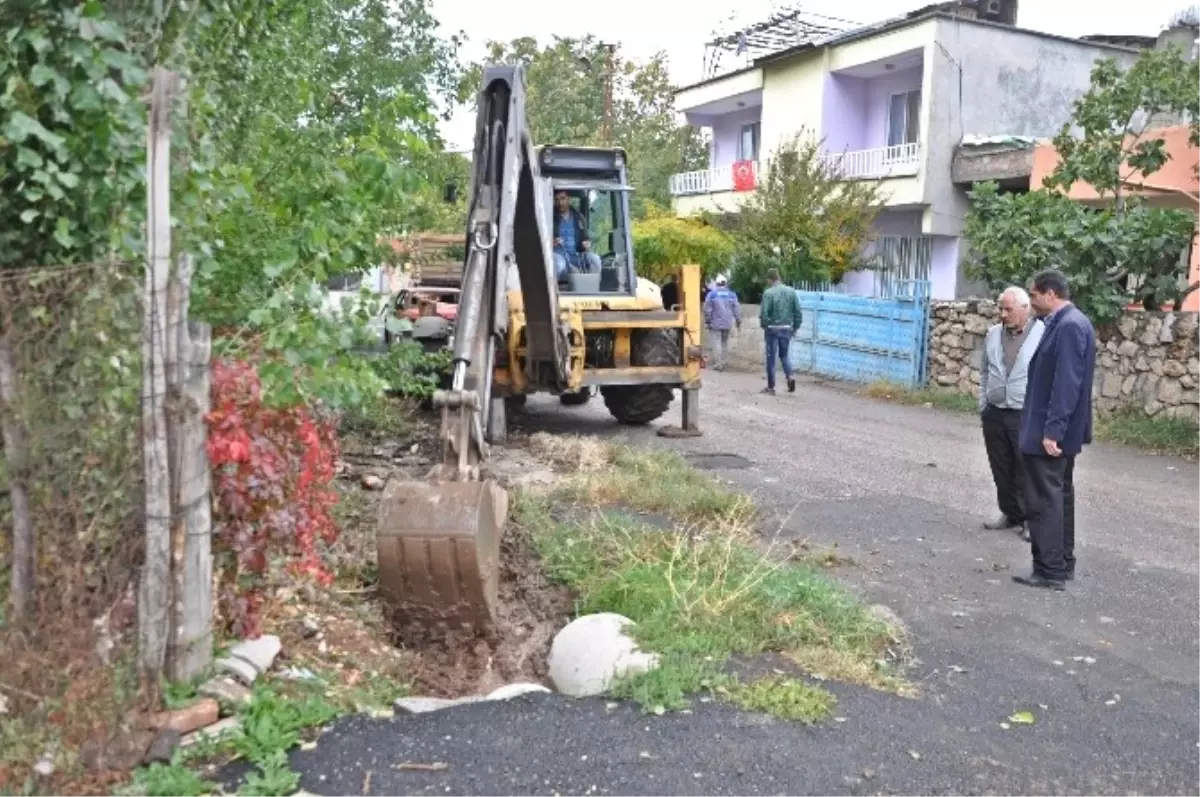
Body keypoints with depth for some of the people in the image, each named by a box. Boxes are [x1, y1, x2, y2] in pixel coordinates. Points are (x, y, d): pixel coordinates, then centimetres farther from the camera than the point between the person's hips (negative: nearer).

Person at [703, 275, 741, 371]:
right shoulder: (732, 294, 4)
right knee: (725, 342, 14)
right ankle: (722, 363, 16)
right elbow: (736, 309, 4)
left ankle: (718, 364, -8)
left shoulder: (712, 294, -4)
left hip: (716, 323, -3)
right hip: (727, 323, 3)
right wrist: (738, 321, 13)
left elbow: (707, 309, -5)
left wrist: (707, 321, 4)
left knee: (717, 343, -3)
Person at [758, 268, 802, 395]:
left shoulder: (769, 293, -13)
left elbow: (764, 313, -15)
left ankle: (771, 387, 9)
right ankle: (790, 376, -5)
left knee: (771, 357, 5)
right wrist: (796, 327, 13)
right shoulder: (791, 292, 2)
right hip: (787, 328, 4)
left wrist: (763, 326, 2)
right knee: (784, 355, 19)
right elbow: (797, 311, 3)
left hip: (773, 328, -4)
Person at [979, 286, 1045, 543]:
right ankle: (1010, 513, 25)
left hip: (1027, 416, -5)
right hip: (995, 414, 6)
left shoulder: (1043, 334, -10)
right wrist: (983, 404, 14)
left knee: (1027, 471, 0)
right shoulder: (993, 334, 8)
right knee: (1001, 469, 12)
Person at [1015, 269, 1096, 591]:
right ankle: (1062, 564, 25)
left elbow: (1067, 383, -24)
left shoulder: (1069, 326, -19)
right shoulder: (1067, 322, 12)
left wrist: (1052, 429, -24)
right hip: (1059, 429, 10)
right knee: (1059, 495, 16)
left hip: (1050, 431, -10)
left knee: (1044, 500, -4)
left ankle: (1050, 571, 1)